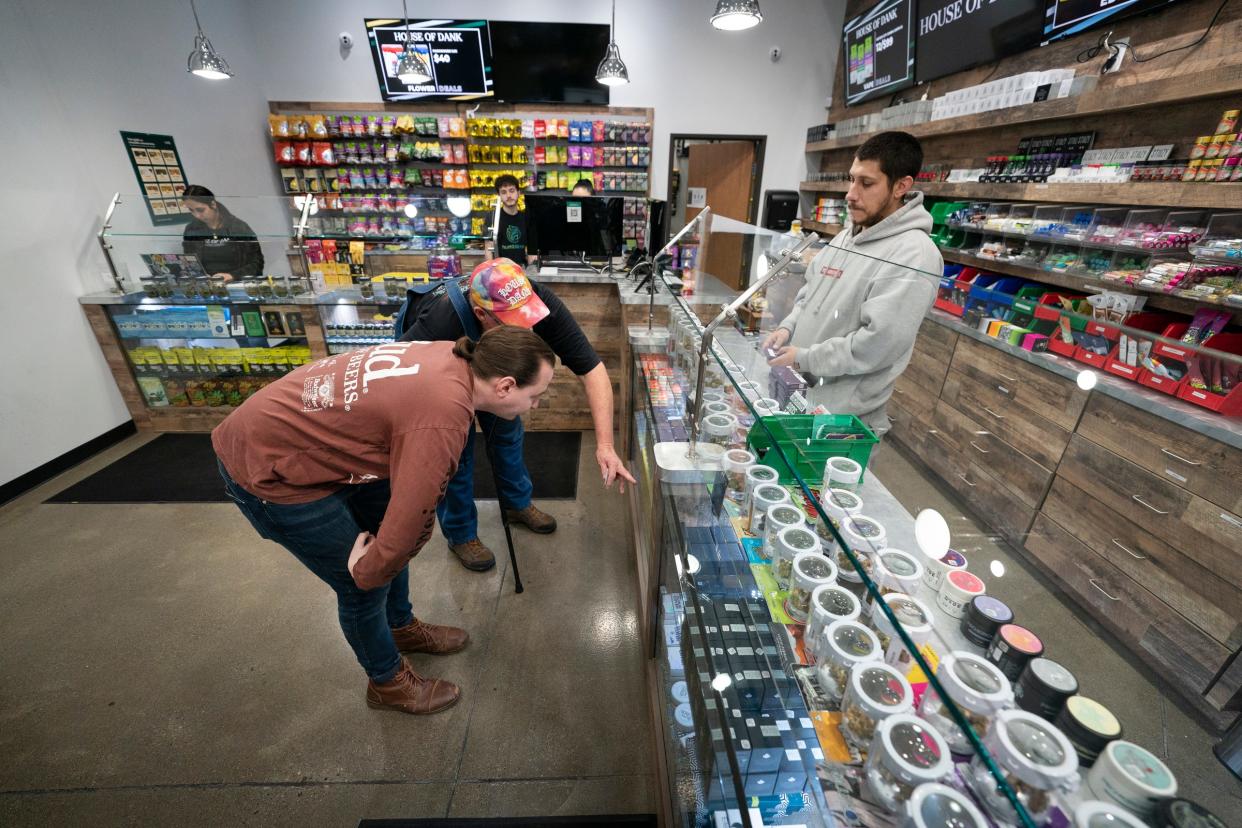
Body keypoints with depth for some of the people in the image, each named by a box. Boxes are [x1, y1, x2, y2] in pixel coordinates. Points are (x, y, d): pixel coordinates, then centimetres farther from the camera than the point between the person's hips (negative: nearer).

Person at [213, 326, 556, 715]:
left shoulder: (453, 358, -8)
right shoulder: (442, 419, -34)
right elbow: (410, 517, -28)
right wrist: (368, 573, -8)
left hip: (298, 429, 8)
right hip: (267, 469, -8)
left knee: (387, 534, 19)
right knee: (365, 586, 5)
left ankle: (402, 628, 44)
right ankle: (387, 682, 32)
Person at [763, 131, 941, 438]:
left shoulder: (913, 255, -18)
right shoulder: (846, 236, 9)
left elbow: (878, 344, -25)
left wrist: (803, 358, -18)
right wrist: (788, 328, -1)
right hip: (796, 392, 8)